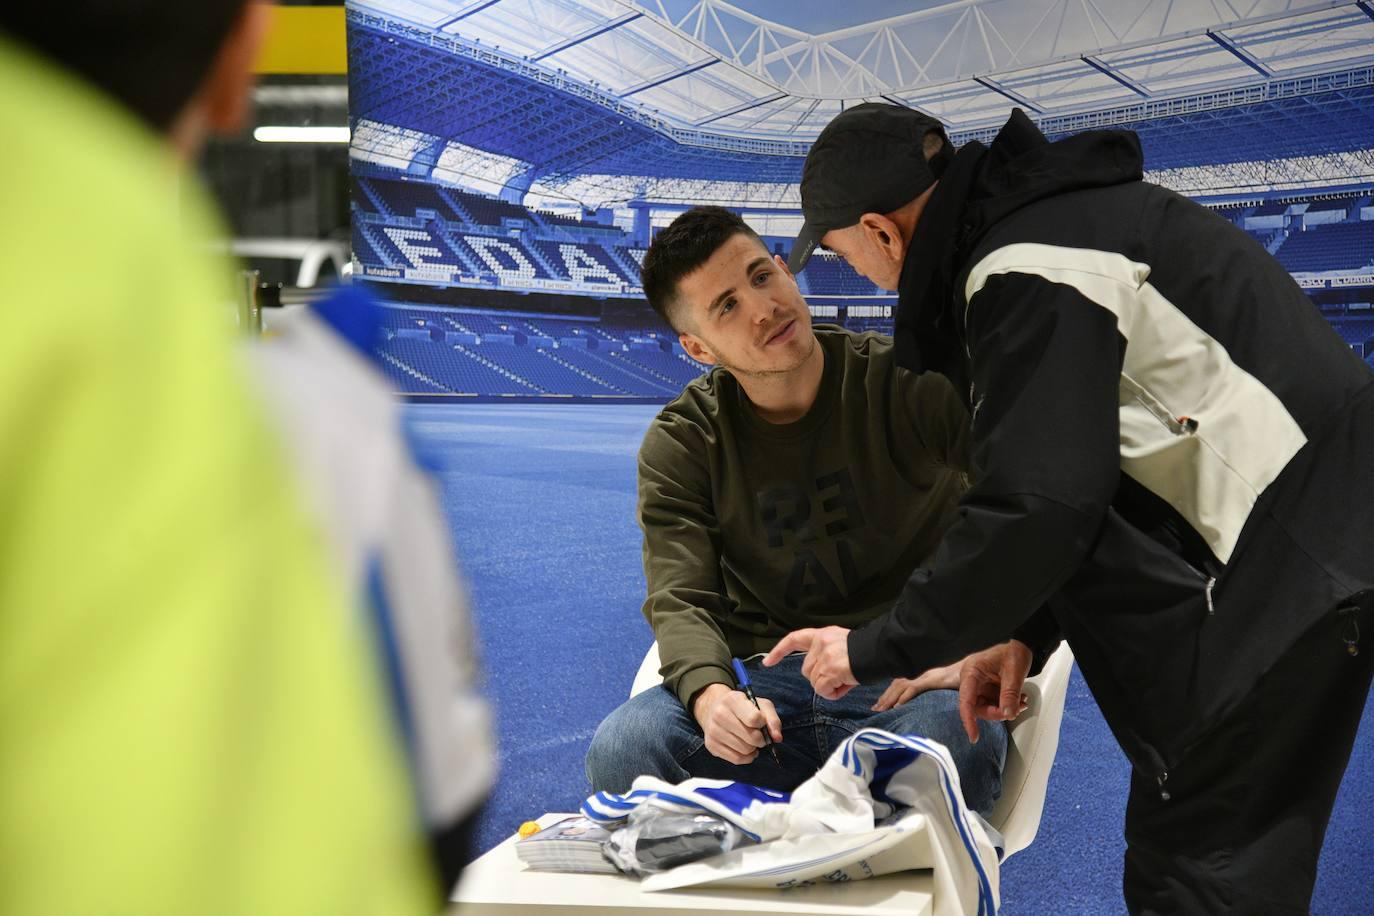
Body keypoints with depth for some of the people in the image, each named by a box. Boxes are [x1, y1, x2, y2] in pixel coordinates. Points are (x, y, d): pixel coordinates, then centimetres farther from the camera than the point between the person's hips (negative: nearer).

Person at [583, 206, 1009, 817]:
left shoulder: (912, 383, -3)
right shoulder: (680, 444, 4)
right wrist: (708, 693, -26)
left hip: (910, 685, -2)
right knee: (621, 748, -25)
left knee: (953, 744, -38)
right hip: (769, 684, 2)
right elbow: (680, 599, -4)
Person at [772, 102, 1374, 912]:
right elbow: (1076, 464, 16)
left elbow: (1033, 507, -22)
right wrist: (1028, 631, 12)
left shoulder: (1026, 270, -19)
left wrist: (875, 649, -11)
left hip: (1291, 557, -10)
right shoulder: (1051, 214, 13)